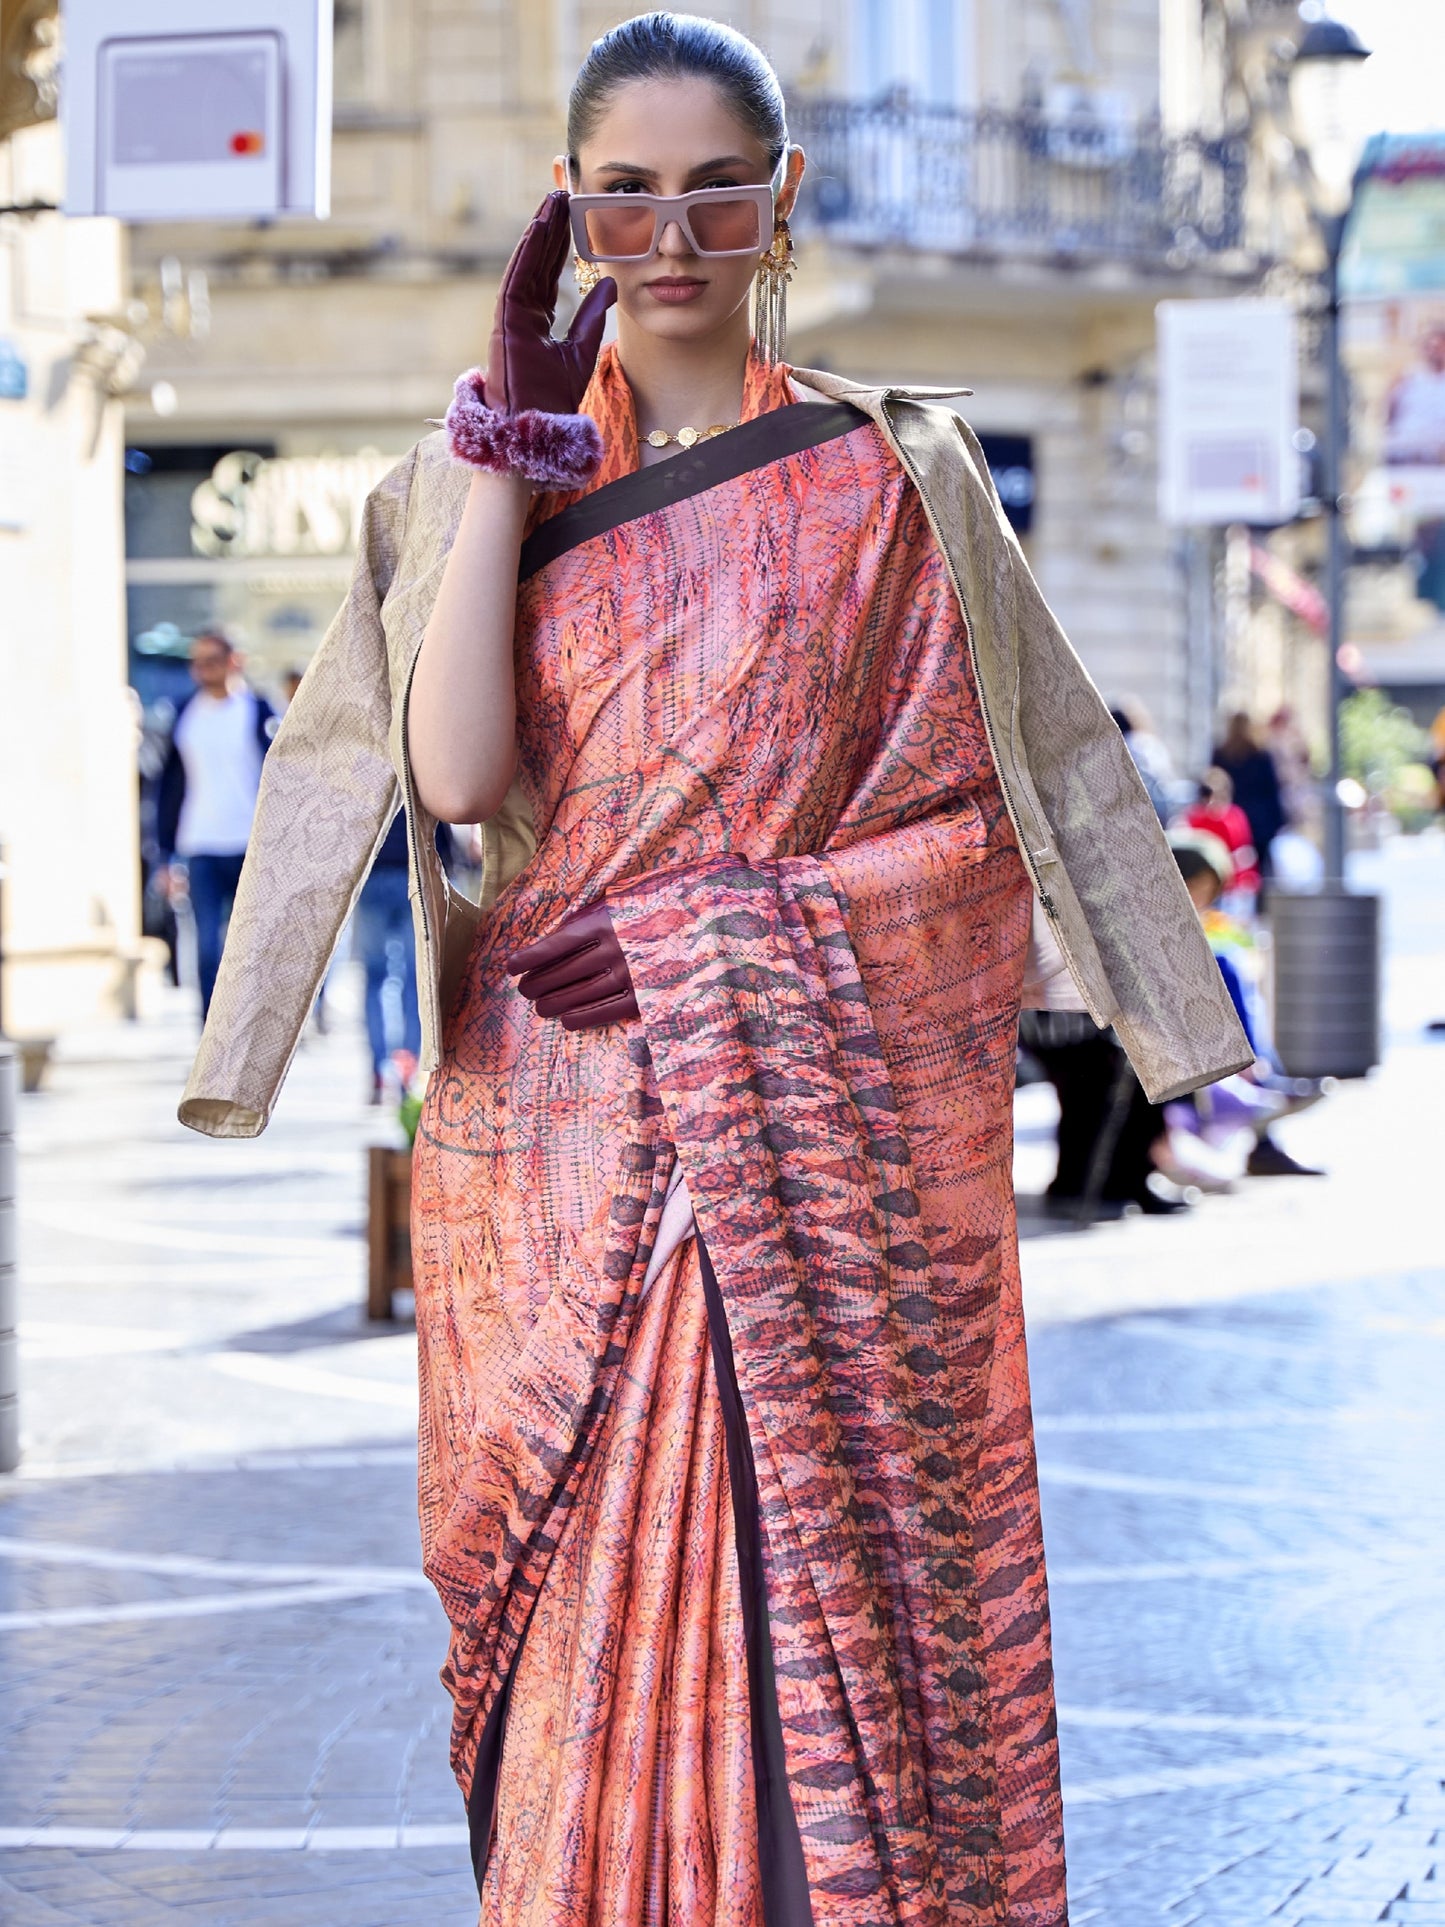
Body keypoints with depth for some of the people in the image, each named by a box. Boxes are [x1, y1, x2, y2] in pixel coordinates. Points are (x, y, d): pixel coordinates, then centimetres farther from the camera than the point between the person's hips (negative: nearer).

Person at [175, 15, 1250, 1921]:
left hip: (846, 1125, 0)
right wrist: (506, 457, -9)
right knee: (599, 1601, 0)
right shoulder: (485, 475, 8)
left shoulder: (896, 469, 7)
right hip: (571, 1144, 1)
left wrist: (709, 930, -8)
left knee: (851, 1599, -1)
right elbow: (457, 778, -8)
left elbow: (980, 814, 3)